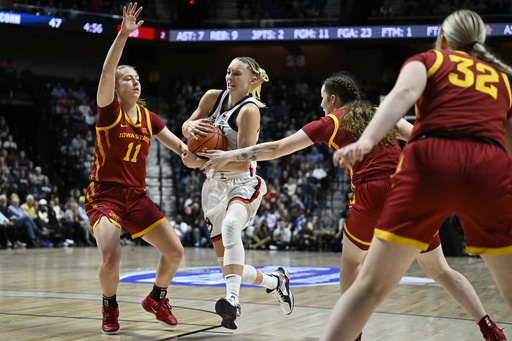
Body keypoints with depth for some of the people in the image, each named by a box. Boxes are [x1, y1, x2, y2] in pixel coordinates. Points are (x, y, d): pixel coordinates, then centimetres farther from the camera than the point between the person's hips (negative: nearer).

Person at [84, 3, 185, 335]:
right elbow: (107, 71, -21)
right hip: (104, 195, -5)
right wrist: (124, 33, -29)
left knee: (175, 251, -2)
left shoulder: (149, 118, 10)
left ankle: (157, 298, 27)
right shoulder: (109, 110, -5)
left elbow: (180, 146, 8)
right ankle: (110, 308, 3)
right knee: (111, 257, -27)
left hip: (136, 196, 5)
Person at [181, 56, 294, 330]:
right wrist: (191, 127, -16)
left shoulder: (249, 110, -15)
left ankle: (232, 299, -54)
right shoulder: (213, 97, 3)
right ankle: (274, 281, 35)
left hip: (242, 184, -6)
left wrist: (201, 163, -29)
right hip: (215, 186, 7)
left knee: (230, 225, -41)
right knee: (228, 266, 8)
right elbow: (185, 128, 9)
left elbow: (243, 162, -21)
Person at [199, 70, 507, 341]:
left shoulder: (330, 123, 13)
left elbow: (275, 149, 12)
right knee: (439, 269, 12)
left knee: (351, 260, 24)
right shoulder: (381, 113, 22)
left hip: (372, 195, -3)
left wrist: (229, 155, 18)